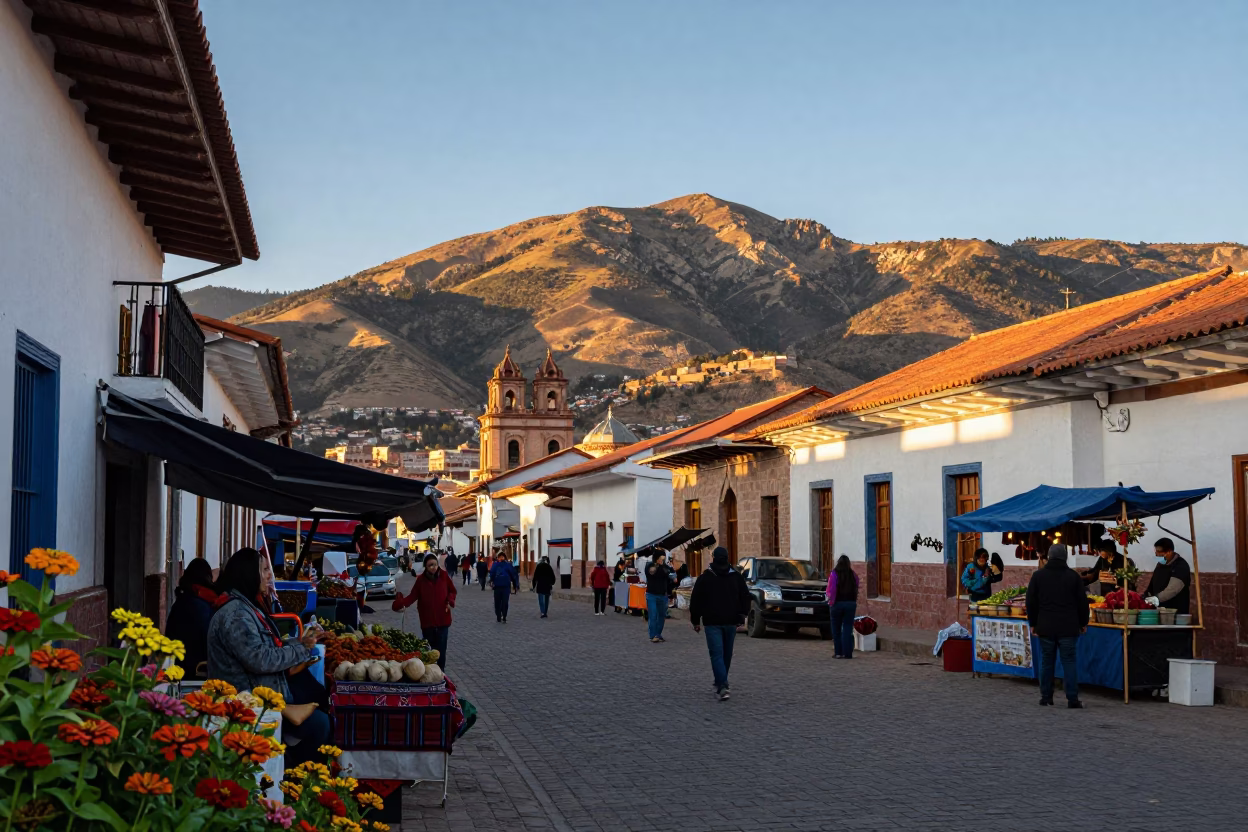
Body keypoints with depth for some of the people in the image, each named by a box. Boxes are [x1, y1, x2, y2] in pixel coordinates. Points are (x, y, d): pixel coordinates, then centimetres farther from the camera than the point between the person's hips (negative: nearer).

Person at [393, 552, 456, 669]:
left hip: (442, 619, 0)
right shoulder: (421, 579, -3)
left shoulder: (444, 575, -4)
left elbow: (452, 591, 8)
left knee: (441, 649, 1)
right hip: (427, 620, 0)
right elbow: (413, 595, -4)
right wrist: (400, 603, -20)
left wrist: (450, 601, -11)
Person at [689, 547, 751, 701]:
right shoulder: (737, 577, 7)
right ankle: (721, 682, 30)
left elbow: (695, 601, -1)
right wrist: (741, 617, 13)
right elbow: (745, 598, 9)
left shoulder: (704, 578, -2)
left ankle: (722, 686, -23)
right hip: (731, 622, 3)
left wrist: (695, 621, 8)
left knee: (717, 654, -8)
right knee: (726, 653, 17)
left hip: (712, 623, -3)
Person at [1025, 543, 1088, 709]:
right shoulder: (1073, 576, -1)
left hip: (1045, 627, 1)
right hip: (1068, 627, -1)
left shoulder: (1038, 575, 2)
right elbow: (1082, 602, 3)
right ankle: (1072, 699, -4)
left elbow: (1031, 602, 4)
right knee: (1069, 662, 0)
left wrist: (1033, 623, 13)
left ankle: (1046, 697, 13)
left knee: (1047, 662, 9)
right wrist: (1083, 623, 14)